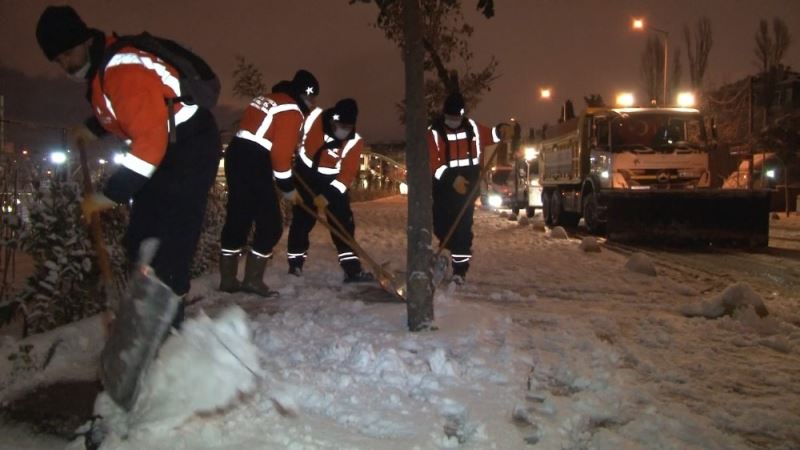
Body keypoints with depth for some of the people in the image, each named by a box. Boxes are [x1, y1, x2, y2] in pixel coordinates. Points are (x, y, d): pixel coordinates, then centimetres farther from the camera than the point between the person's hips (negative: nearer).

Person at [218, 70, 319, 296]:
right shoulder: (292, 111, -7)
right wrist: (288, 187, -5)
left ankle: (227, 278, 18)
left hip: (236, 154, 9)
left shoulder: (267, 99, 20)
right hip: (255, 162, -9)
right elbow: (281, 152, -13)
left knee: (237, 218, 13)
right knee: (270, 223, -1)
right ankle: (253, 279, 0)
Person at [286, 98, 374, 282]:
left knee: (343, 221, -6)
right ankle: (295, 262, 19)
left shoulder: (354, 142, -20)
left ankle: (352, 269, -6)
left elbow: (347, 174, -22)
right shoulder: (315, 118, -20)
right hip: (305, 174, 0)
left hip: (332, 180, 0)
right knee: (302, 218, 2)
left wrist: (328, 196, -30)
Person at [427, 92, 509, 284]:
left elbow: (488, 135, 21)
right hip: (443, 187, -1)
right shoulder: (434, 132, -6)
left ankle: (460, 268, 2)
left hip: (467, 186, 1)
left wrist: (501, 130, -3)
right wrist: (451, 179, -24)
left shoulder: (472, 127, 6)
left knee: (463, 228, -3)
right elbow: (432, 162, -13)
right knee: (441, 225, 4)